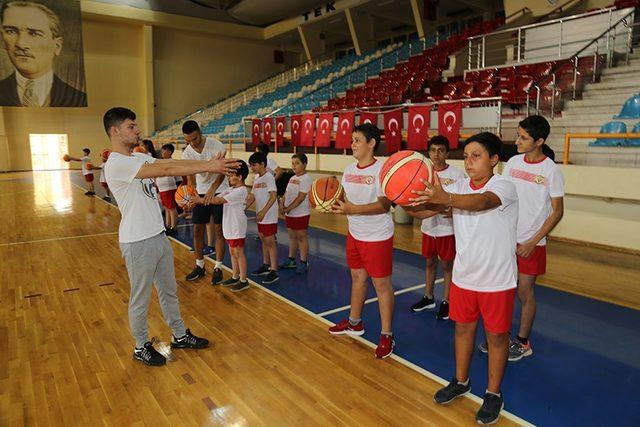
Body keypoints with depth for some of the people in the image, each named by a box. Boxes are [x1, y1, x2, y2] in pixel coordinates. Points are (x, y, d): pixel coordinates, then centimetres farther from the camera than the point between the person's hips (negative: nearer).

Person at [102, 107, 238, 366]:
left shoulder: (139, 158, 10)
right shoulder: (116, 164, -20)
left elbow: (170, 163, 1)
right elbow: (166, 170, -27)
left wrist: (210, 163, -11)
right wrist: (208, 167, -26)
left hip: (158, 236, 9)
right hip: (138, 243, -9)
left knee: (169, 291, 20)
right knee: (141, 299, 9)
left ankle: (180, 336, 36)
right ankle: (141, 347, 29)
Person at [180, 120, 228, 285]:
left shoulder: (216, 145, -19)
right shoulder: (187, 153, -8)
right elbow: (191, 178, -11)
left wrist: (212, 189, -39)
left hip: (219, 191, -4)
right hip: (200, 192, 4)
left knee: (219, 230, -1)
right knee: (197, 230, 6)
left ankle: (218, 268, 8)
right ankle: (199, 266, 21)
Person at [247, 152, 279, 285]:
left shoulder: (269, 177, -13)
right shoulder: (256, 178, 12)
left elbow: (273, 196, -21)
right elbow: (252, 197, 13)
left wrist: (263, 211, -25)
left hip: (269, 216, -8)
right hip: (260, 216, 8)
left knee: (270, 242, -5)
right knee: (264, 240, 16)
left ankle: (274, 271, 0)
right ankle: (266, 265, 30)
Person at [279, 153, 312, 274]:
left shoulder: (306, 178, -13)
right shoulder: (292, 178, 13)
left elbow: (301, 197, -19)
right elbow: (286, 193, 13)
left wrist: (288, 208, -19)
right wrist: (282, 204, -5)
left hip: (301, 214, -8)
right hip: (289, 214, 8)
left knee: (301, 237, 1)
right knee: (292, 236, 16)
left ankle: (304, 263, 11)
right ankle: (291, 260, 28)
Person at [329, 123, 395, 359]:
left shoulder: (381, 170, -17)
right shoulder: (349, 170, 6)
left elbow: (384, 205, -23)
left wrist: (353, 209, -31)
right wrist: (334, 204, -7)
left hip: (377, 237, -7)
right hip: (354, 234, 8)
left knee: (381, 284, 2)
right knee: (357, 277, 20)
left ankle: (387, 335, 14)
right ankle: (354, 322, 38)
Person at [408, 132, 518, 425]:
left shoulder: (504, 186, -16)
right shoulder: (459, 187, 0)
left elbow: (480, 202, -39)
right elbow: (433, 206, -14)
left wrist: (444, 198, -56)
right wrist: (415, 200, -36)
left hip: (497, 280, -5)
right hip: (463, 276, 5)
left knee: (496, 335, 11)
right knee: (463, 328, 18)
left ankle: (494, 393, 30)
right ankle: (461, 381, 38)